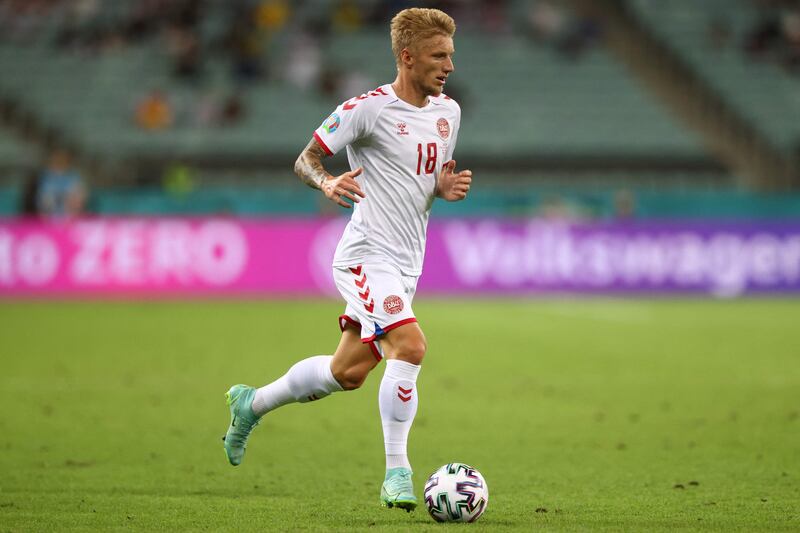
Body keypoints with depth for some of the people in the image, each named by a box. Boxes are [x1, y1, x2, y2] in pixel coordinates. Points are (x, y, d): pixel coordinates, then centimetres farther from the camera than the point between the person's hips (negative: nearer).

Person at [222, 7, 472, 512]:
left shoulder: (447, 112, 10)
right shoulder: (368, 108, -12)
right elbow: (306, 159, -5)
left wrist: (447, 188, -1)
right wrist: (328, 183, -27)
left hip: (406, 262, 8)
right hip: (368, 255, -8)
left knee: (349, 371, 12)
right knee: (410, 345, -24)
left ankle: (252, 403, 35)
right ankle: (397, 472, -16)